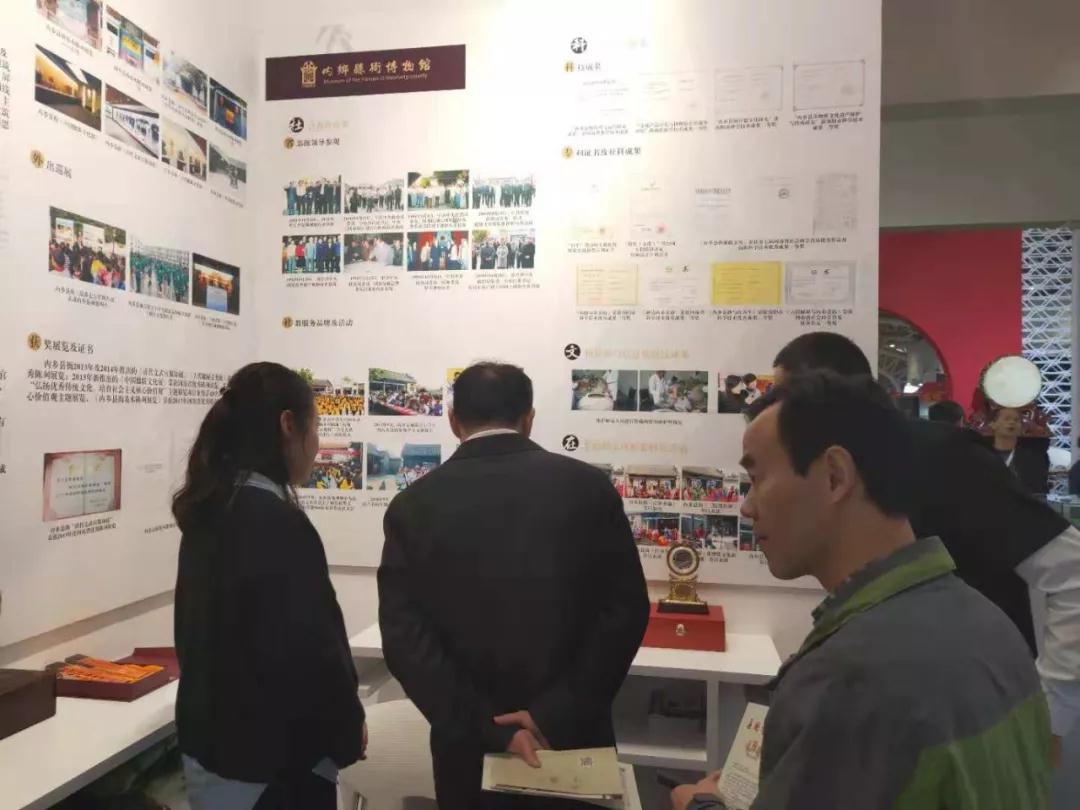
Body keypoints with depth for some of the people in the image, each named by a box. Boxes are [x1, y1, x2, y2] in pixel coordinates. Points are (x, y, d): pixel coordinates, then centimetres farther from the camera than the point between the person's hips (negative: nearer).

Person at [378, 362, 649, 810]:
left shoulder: (413, 505, -7)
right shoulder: (589, 486, -6)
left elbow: (404, 638, -11)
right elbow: (626, 609, -10)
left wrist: (488, 728, -12)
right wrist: (557, 713, -11)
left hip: (468, 745, 0)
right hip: (575, 735, 1)